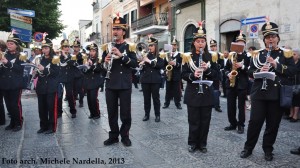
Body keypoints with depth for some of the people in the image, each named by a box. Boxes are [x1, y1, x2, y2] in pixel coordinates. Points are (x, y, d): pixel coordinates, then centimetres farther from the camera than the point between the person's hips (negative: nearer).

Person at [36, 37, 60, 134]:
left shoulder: (55, 59, -5)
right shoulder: (40, 59, 15)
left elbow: (56, 72, -16)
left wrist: (44, 69, -25)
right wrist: (36, 72, 6)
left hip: (51, 87, -6)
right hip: (41, 86, 6)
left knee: (51, 107, -1)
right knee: (42, 107, 10)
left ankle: (52, 127, 9)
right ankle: (43, 126, 22)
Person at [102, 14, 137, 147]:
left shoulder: (129, 47, 1)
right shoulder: (107, 46, 9)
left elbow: (135, 64, -10)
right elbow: (102, 65, 12)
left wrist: (121, 55, -20)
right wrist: (105, 62, -11)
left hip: (125, 84, -3)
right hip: (110, 84, 3)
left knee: (125, 112, 4)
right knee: (111, 112, 9)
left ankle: (125, 136, 19)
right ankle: (113, 135, 23)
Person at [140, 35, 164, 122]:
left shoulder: (159, 56, 2)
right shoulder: (145, 55, 6)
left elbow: (161, 65, -15)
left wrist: (149, 61, -17)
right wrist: (141, 63, -16)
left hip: (155, 80, -2)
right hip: (145, 79, 2)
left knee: (156, 97, 5)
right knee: (146, 98, 8)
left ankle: (157, 115, 16)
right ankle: (146, 114, 19)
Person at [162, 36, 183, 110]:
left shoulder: (180, 55, 0)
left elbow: (181, 65, -10)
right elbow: (164, 64, 8)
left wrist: (175, 63, -26)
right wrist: (166, 70, -8)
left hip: (176, 75, -2)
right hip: (168, 75, 3)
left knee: (177, 90, 2)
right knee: (168, 90, 8)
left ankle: (178, 103, 11)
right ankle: (166, 103, 15)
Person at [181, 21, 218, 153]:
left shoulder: (211, 56, 5)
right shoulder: (187, 57, 1)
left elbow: (215, 74, 3)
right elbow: (183, 74, -3)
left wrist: (207, 70, -16)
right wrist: (193, 75, -22)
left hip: (207, 93, 2)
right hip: (192, 93, -1)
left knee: (205, 120, 8)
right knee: (193, 120, 5)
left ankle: (202, 144, 23)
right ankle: (192, 143, 21)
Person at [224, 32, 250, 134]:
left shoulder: (248, 56, -1)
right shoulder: (231, 55, 9)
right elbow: (226, 68, 10)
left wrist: (242, 66, -21)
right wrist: (228, 74, -10)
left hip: (242, 84, -3)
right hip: (230, 84, 3)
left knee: (241, 106, 5)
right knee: (230, 106, 7)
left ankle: (241, 125, 16)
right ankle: (233, 123, 21)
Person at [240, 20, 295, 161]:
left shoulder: (286, 54, 6)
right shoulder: (257, 54, 9)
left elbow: (292, 71, -4)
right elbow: (250, 72, 5)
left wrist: (276, 65, -16)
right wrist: (259, 71, -15)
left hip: (277, 95, 0)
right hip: (259, 93, 0)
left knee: (273, 124, 7)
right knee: (255, 121, 1)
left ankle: (268, 149, 23)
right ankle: (248, 147, 16)